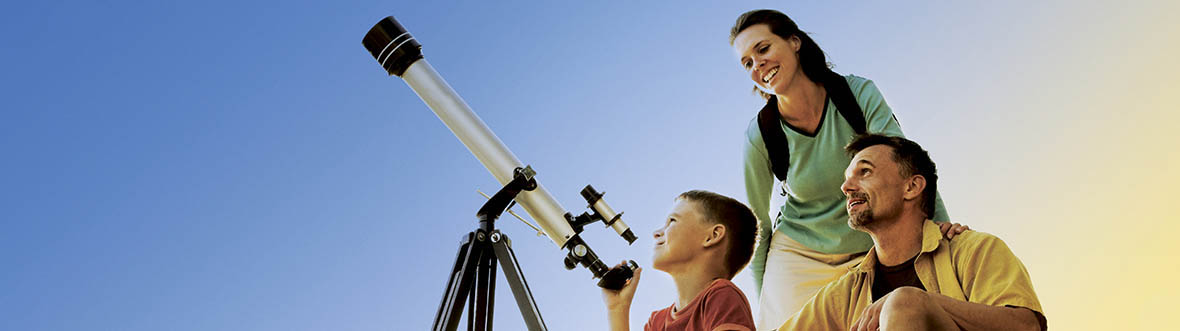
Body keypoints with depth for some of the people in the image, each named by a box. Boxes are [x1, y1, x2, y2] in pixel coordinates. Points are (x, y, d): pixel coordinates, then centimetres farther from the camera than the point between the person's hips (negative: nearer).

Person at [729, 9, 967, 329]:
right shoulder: (759, 136, -12)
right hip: (799, 256, 0)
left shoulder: (858, 93, -13)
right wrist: (764, 301, 0)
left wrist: (938, 221, -36)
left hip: (869, 252, 1)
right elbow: (757, 225, -2)